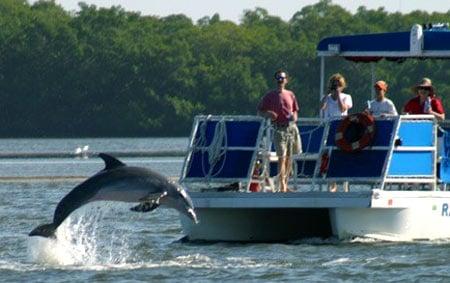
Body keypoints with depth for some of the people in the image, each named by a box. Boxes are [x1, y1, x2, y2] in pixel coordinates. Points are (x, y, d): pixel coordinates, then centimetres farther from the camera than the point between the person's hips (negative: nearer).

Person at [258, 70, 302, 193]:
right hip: (279, 129, -4)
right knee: (282, 157, -12)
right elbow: (260, 111, 7)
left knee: (289, 157, 7)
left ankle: (286, 182, 16)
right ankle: (282, 186, -15)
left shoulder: (290, 95, 14)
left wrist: (294, 116, 0)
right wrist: (268, 114, -14)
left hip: (292, 127, 4)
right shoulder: (270, 96, 4)